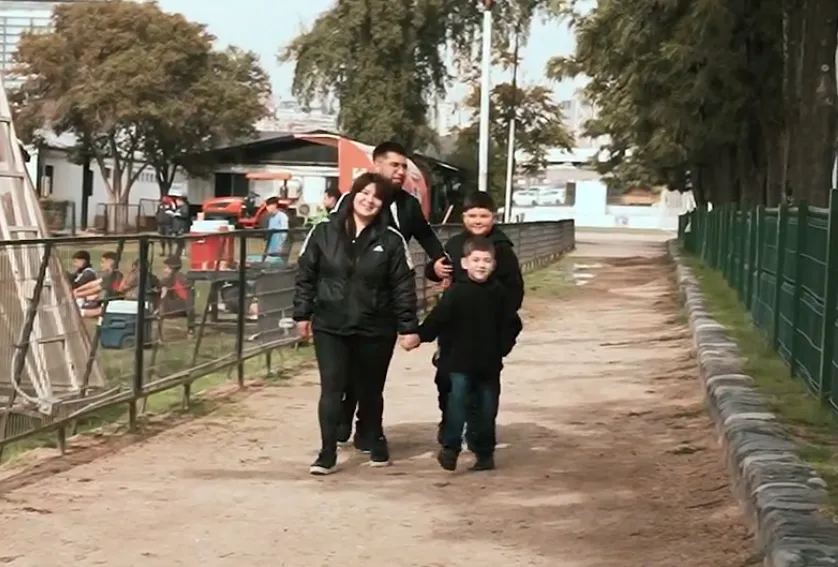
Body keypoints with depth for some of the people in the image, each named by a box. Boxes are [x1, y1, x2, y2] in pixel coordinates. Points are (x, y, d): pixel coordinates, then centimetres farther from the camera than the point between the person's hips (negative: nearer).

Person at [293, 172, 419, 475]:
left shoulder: (391, 240, -5)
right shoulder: (323, 232, -2)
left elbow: (403, 286, -4)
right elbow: (305, 274, 4)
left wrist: (409, 327, -6)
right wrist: (302, 313, 3)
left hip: (375, 329, 0)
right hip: (329, 326, 0)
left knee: (370, 390, 13)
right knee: (331, 389, -5)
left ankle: (376, 443, 35)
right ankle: (327, 453, 0)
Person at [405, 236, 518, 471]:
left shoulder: (499, 293, 1)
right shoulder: (456, 291, -7)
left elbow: (511, 324, 6)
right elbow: (437, 319, -10)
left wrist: (503, 347, 0)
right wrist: (419, 336, -16)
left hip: (489, 364, 3)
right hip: (460, 362, -2)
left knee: (486, 408, 9)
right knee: (457, 403, -10)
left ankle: (484, 452, 20)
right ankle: (450, 447, -3)